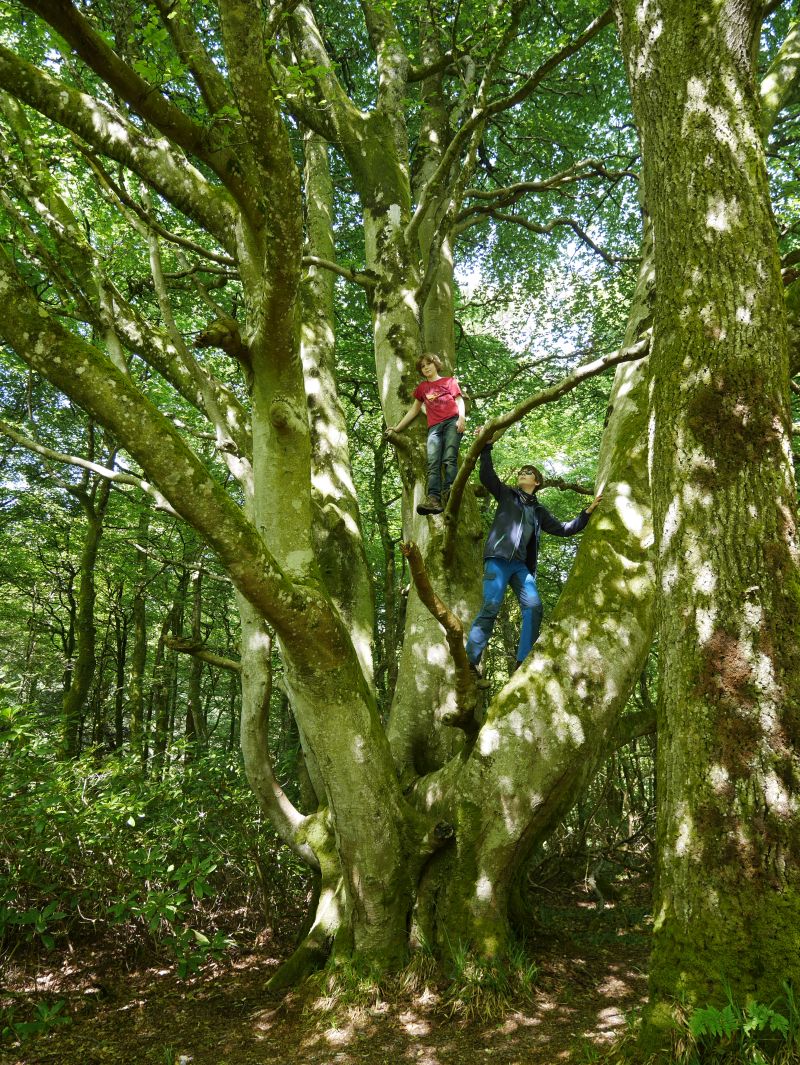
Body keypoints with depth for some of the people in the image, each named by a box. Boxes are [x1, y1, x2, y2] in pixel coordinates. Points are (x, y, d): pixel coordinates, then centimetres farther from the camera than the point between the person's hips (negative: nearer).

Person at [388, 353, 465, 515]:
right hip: (434, 427, 3)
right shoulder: (422, 387, 29)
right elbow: (414, 410, 32)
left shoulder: (449, 381, 20)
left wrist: (461, 418, -10)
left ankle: (449, 493, -32)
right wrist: (398, 427, 28)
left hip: (452, 421, -3)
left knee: (449, 458, -21)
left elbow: (459, 400, 9)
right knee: (433, 463, -17)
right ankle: (433, 498, -32)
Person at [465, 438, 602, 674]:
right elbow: (486, 476, 4)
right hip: (498, 558, -4)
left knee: (533, 607, -14)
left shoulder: (539, 511, 25)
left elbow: (563, 529, 24)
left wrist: (587, 513, 19)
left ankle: (523, 662, -12)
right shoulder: (507, 495, 17)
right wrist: (486, 447, -4)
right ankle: (469, 660, -17)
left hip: (521, 564, 4)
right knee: (491, 607, -17)